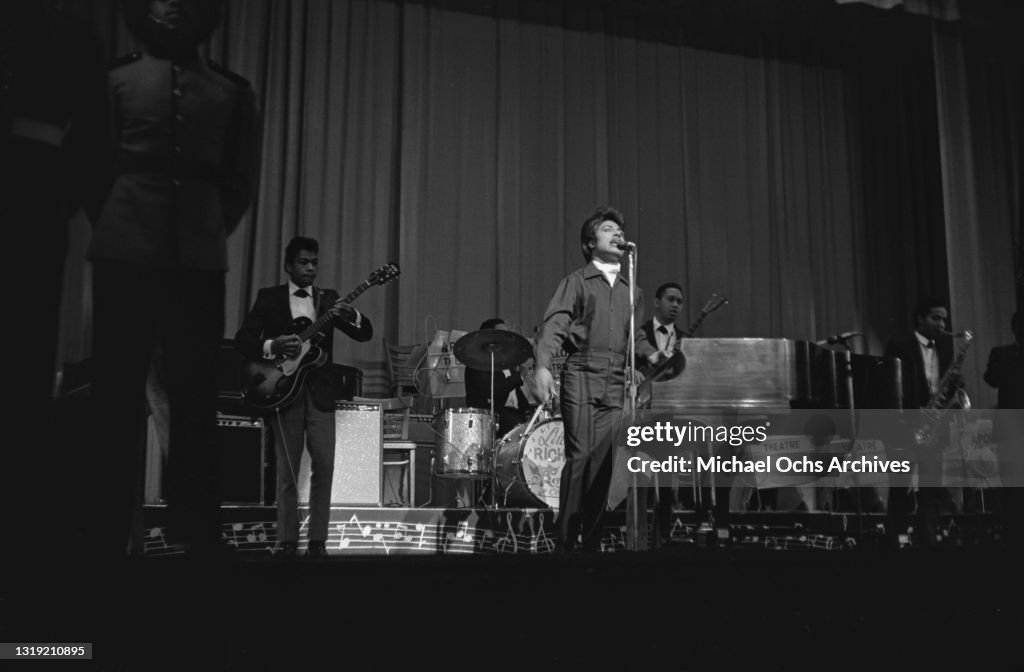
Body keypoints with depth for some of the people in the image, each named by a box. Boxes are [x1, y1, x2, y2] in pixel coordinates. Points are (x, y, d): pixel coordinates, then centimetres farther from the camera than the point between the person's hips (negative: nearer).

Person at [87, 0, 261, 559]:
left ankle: (199, 537, 6)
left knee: (195, 398, 1)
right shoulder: (117, 79, 11)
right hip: (124, 253, -1)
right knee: (116, 397, 0)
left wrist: (209, 234, 6)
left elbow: (240, 183, 13)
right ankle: (105, 534, 6)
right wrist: (117, 225, 5)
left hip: (198, 259, 1)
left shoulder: (233, 91, 14)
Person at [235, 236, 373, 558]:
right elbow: (242, 339, -2)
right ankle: (287, 540, 10)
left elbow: (365, 334, 3)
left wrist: (351, 315, -17)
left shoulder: (329, 299, 11)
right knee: (288, 471, 2)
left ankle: (318, 539, 2)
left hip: (319, 391, 2)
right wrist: (272, 346, -20)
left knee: (324, 466, -5)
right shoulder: (268, 297, 6)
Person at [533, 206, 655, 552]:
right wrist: (543, 365, -23)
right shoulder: (577, 281, 5)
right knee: (580, 457, -9)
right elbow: (554, 325, -8)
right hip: (581, 378, -4)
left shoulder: (631, 290, 20)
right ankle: (566, 539, -1)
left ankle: (590, 540, 9)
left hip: (616, 385, 4)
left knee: (604, 462, 0)